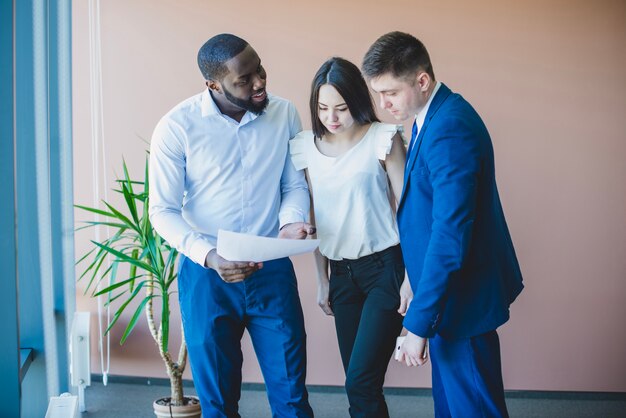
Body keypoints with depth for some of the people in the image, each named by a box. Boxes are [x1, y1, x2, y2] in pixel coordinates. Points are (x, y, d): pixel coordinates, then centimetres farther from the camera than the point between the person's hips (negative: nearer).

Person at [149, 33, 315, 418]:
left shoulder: (285, 115, -3)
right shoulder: (177, 126, -11)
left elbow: (295, 185, 6)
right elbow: (163, 210, -9)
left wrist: (291, 221, -17)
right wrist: (208, 256, -24)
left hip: (273, 271, 2)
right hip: (206, 274, -1)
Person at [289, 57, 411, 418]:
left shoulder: (383, 139, -9)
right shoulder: (308, 147, 3)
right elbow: (317, 218, 11)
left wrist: (411, 276, -10)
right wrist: (322, 280, 14)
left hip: (385, 267, -5)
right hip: (342, 272, 5)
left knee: (361, 381, -12)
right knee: (359, 383, 9)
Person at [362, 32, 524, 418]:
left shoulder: (450, 130, -25)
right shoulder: (434, 115, 5)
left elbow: (450, 237, -28)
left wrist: (419, 324, -23)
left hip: (460, 298, -10)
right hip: (446, 288, 10)